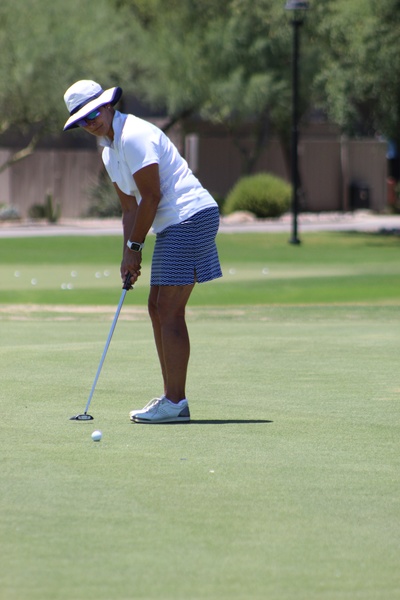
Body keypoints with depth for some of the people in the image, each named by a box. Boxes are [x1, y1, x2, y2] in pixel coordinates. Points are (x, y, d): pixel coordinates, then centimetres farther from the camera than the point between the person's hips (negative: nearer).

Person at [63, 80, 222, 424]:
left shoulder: (134, 137, -14)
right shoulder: (110, 152, 17)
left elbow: (151, 196, -16)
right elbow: (131, 208, 19)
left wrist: (134, 246, -8)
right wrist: (130, 255, 8)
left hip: (190, 217, -10)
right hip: (171, 227, 10)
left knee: (170, 311, -11)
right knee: (158, 308, 11)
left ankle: (175, 404, -12)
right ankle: (172, 398, 15)